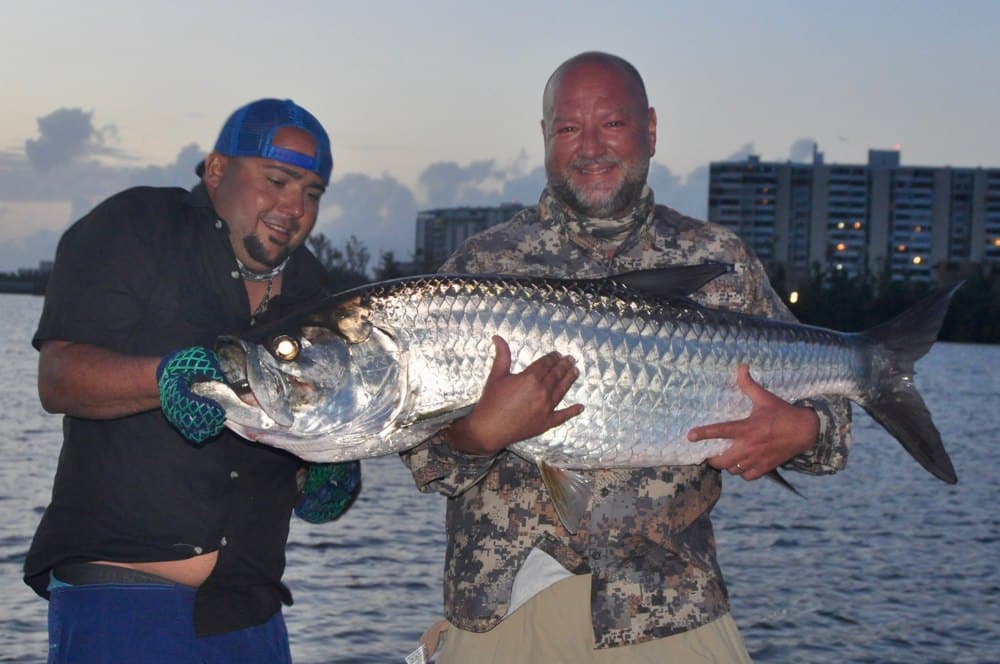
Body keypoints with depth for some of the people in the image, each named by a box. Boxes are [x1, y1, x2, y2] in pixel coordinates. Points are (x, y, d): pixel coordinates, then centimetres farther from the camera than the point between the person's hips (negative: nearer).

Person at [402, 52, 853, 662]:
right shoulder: (483, 266, 2)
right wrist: (483, 432, -25)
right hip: (501, 602, 0)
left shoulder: (721, 262, 7)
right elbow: (427, 464, -3)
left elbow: (815, 395, 9)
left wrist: (801, 432, -14)